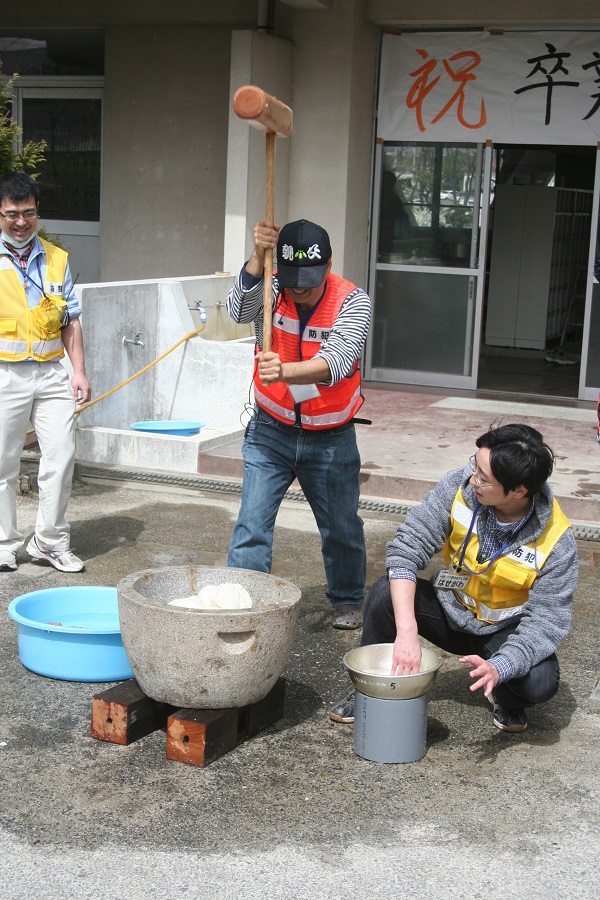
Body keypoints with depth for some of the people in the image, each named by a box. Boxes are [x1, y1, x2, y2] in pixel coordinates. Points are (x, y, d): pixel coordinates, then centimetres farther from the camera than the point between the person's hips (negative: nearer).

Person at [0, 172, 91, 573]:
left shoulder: (57, 258, 11)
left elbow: (70, 319, 13)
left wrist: (79, 370, 5)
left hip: (51, 373, 3)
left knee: (61, 456, -1)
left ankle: (51, 541, 13)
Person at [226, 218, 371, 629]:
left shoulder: (353, 302, -18)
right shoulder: (270, 288, -11)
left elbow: (336, 361, -34)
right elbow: (240, 309, -34)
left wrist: (286, 371, -52)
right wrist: (258, 258, -48)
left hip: (332, 438, 0)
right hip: (271, 431, 1)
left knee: (342, 527, 14)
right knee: (252, 522, -9)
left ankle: (348, 600, 38)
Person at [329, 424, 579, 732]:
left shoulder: (556, 542, -26)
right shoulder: (460, 485, -22)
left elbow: (546, 622, -23)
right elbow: (407, 546, -23)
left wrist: (499, 667, -43)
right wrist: (406, 631, -34)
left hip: (506, 630, -2)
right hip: (450, 610, 2)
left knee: (541, 681, -32)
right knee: (384, 594, -25)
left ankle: (507, 698, 8)